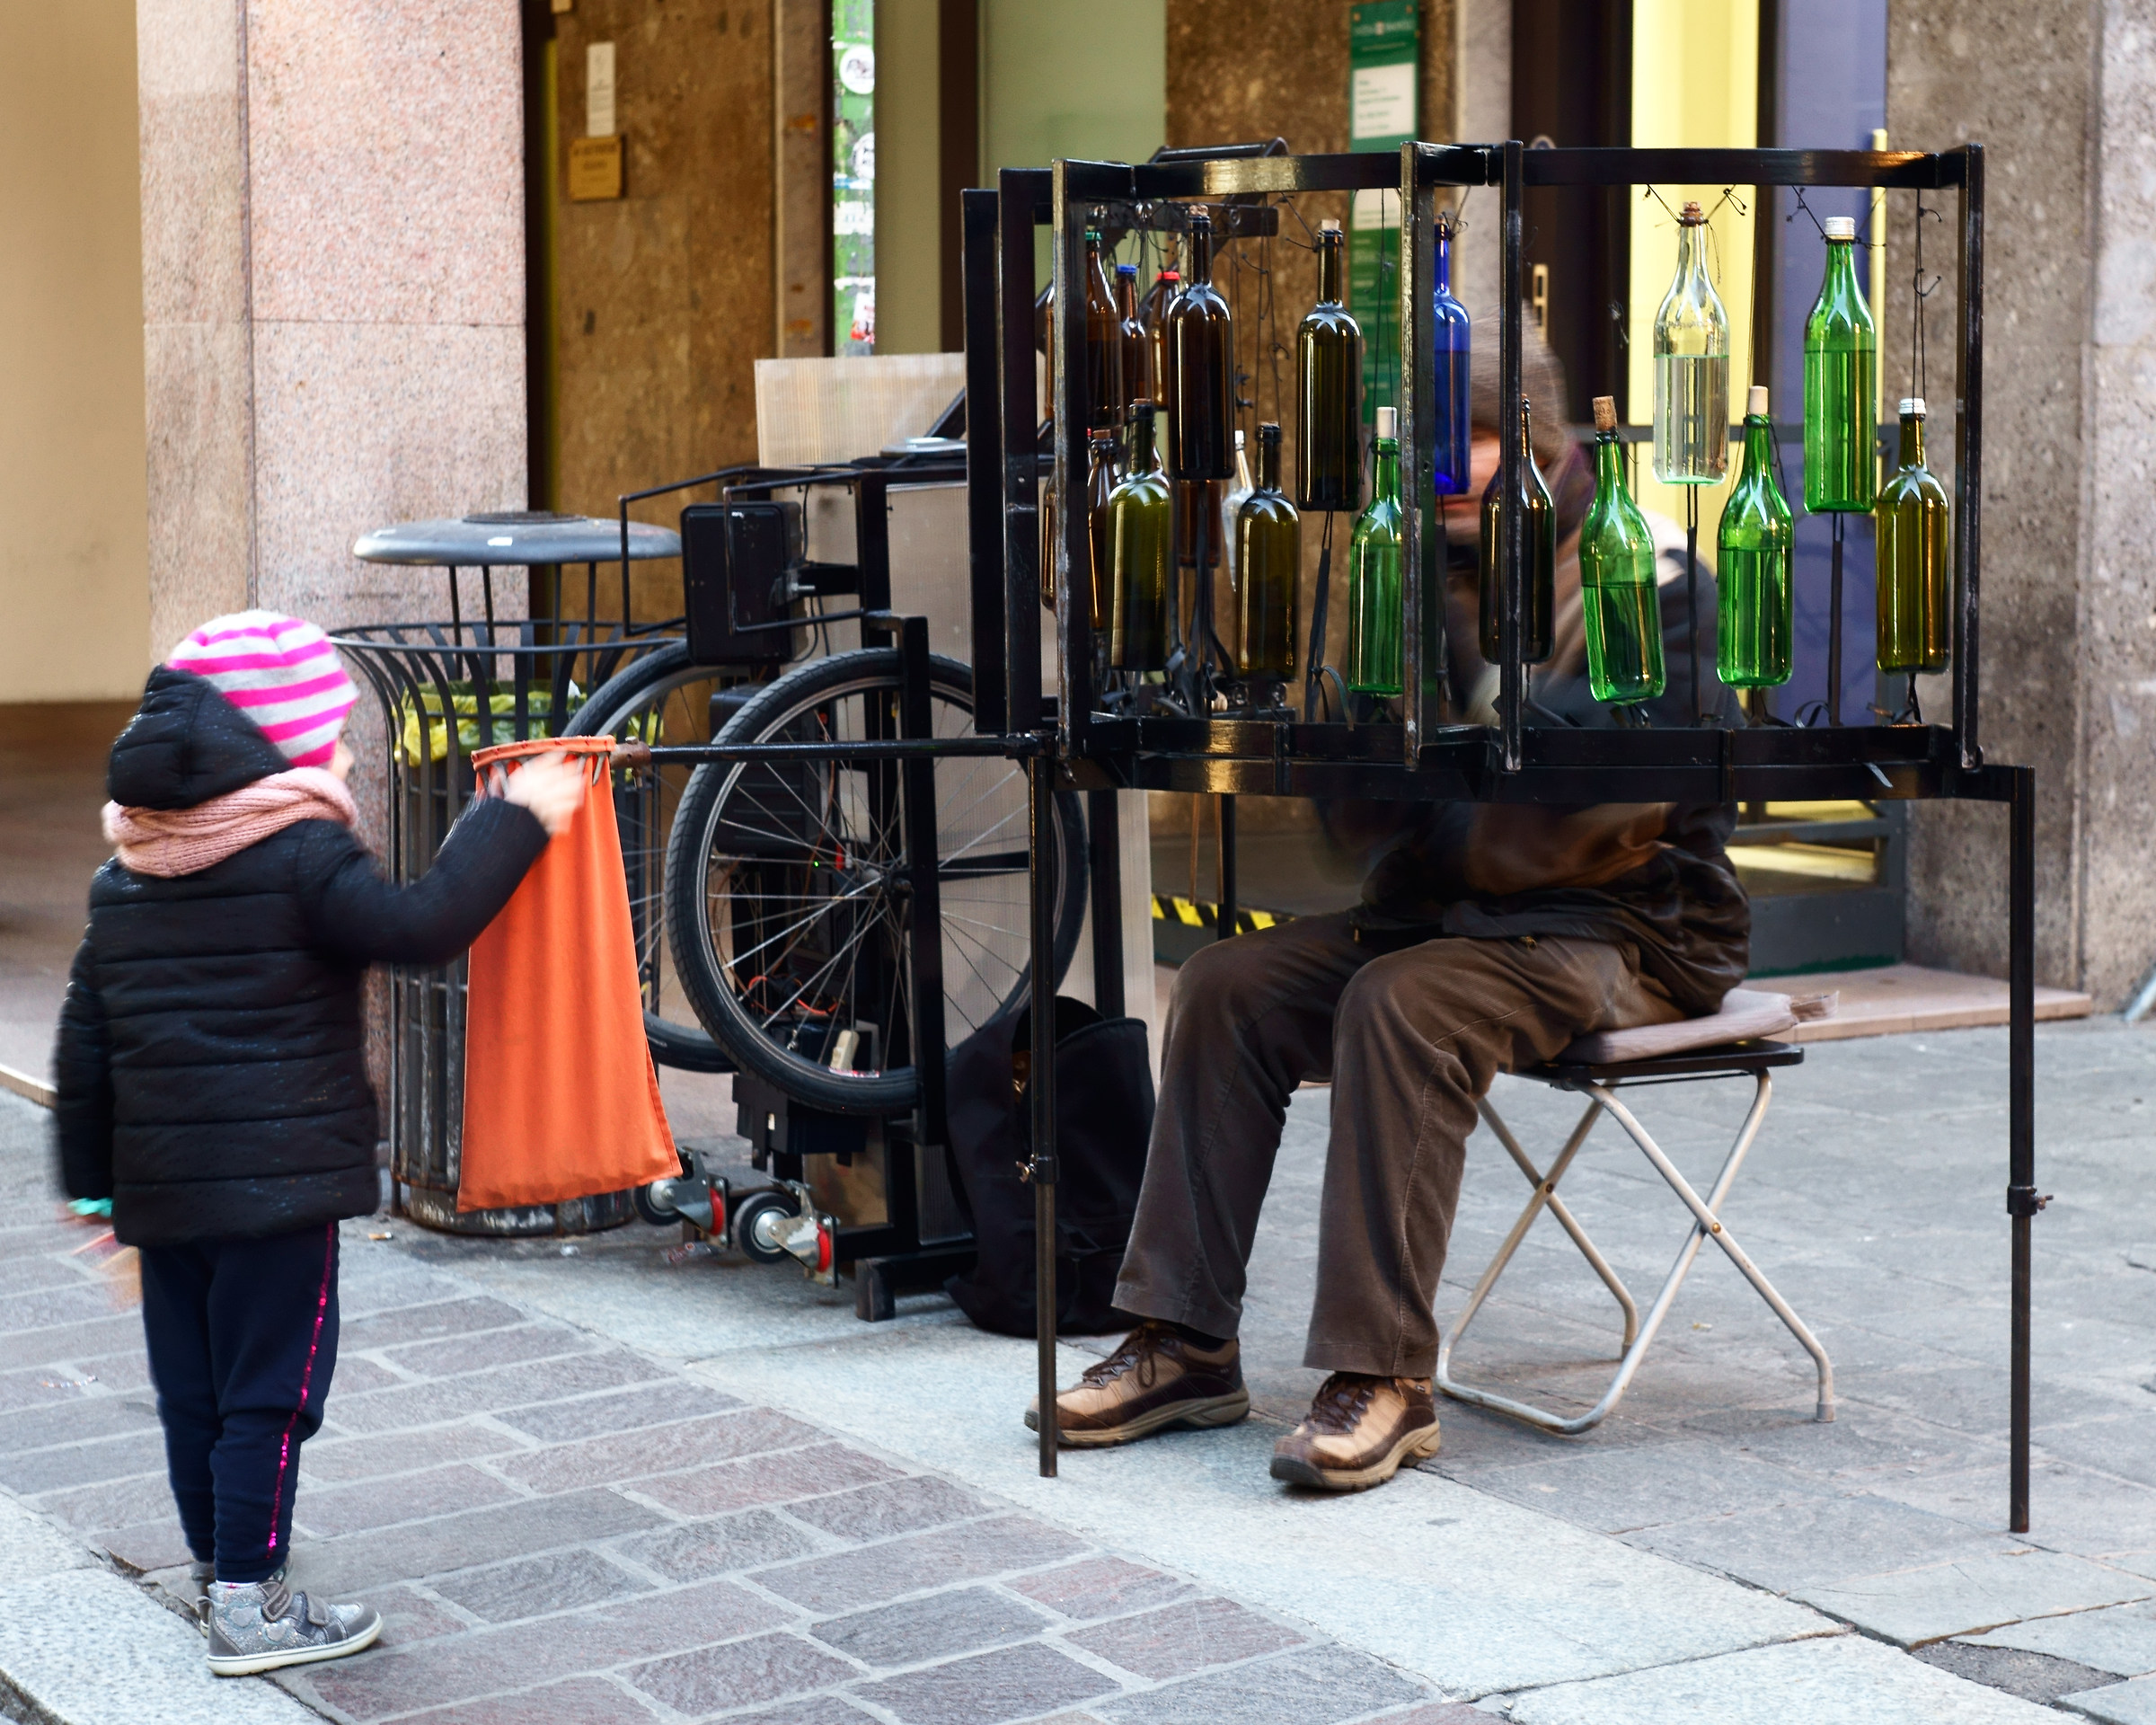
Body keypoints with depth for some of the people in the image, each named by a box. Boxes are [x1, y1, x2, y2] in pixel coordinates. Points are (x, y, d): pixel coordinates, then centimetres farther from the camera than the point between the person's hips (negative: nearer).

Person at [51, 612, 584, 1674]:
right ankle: (249, 1606, 1)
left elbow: (83, 1046, 14)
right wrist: (516, 820, -14)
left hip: (160, 1185, 7)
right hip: (280, 1182, -7)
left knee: (192, 1386, 15)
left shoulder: (122, 880, 12)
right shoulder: (300, 854, -11)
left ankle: (218, 1568, 29)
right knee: (270, 1387, -1)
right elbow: (420, 927, -23)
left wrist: (91, 1180, 20)